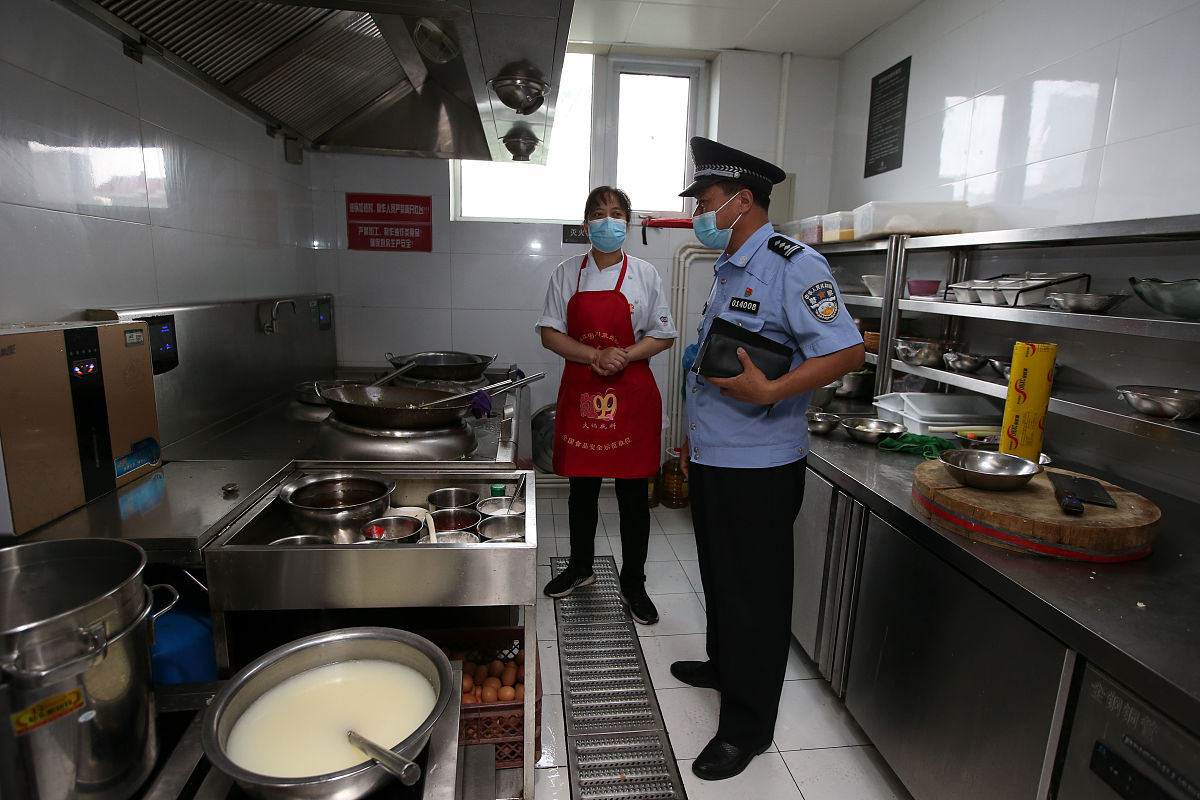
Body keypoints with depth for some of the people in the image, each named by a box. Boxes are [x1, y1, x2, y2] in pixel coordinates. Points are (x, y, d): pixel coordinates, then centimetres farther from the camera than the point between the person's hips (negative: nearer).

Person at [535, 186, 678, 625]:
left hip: (631, 395, -1)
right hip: (580, 392, 2)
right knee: (582, 489, 14)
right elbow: (550, 334, 1)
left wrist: (624, 356, -15)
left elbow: (663, 336, 3)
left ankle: (633, 585, 22)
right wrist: (594, 357, -15)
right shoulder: (567, 273, 6)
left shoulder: (645, 274, 3)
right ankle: (580, 567, 36)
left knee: (633, 494, 5)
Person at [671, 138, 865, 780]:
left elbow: (848, 351, -21)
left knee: (756, 595, 6)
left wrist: (770, 392, -30)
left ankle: (746, 726, 23)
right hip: (711, 461, 9)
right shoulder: (726, 271, 15)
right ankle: (723, 664, 46)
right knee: (719, 577, 23)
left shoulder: (793, 266, -14)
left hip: (759, 469, -9)